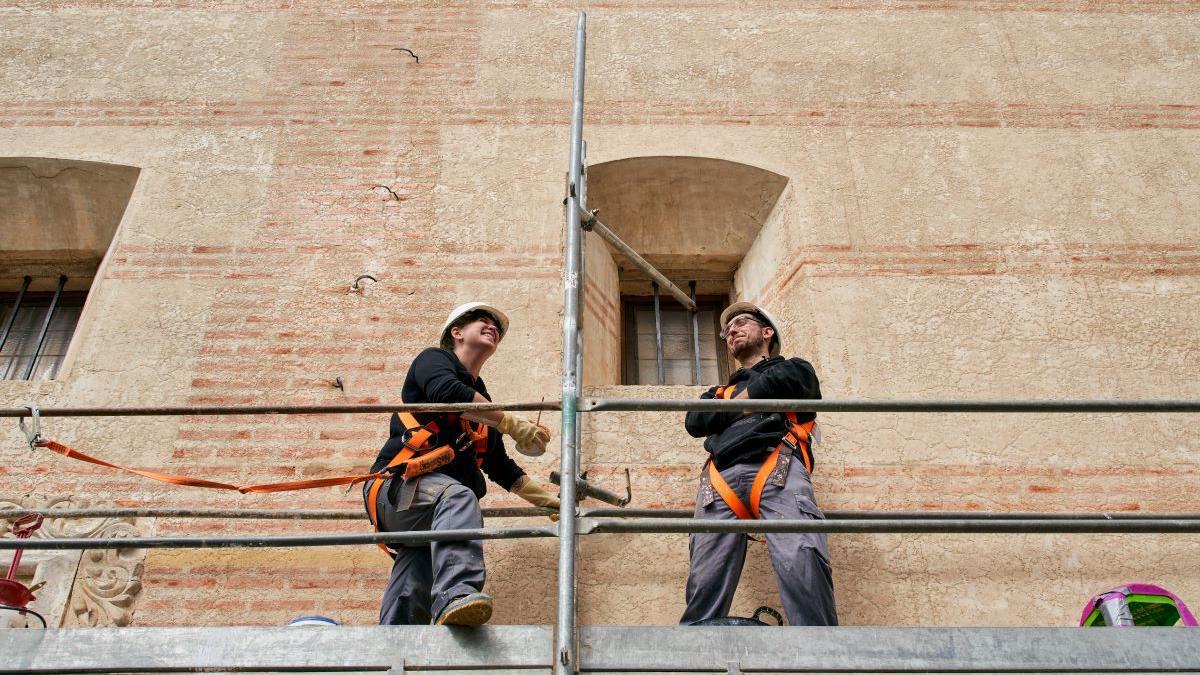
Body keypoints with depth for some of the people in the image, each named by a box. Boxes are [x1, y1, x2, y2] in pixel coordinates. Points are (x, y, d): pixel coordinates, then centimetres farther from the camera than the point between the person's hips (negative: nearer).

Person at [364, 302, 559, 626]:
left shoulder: (482, 402, 31)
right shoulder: (434, 359, 10)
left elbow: (501, 467, 35)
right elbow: (447, 393, -15)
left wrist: (551, 501, 29)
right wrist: (514, 424, -15)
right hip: (398, 487, -7)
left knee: (411, 596, -9)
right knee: (458, 497, -37)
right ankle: (456, 594, -58)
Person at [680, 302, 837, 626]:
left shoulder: (792, 367, 32)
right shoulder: (720, 391, 41)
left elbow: (786, 380, 4)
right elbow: (694, 422, 19)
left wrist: (746, 396, 16)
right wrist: (741, 408, 8)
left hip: (776, 465, -3)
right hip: (722, 476, 4)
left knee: (801, 558, -30)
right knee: (705, 582, -15)